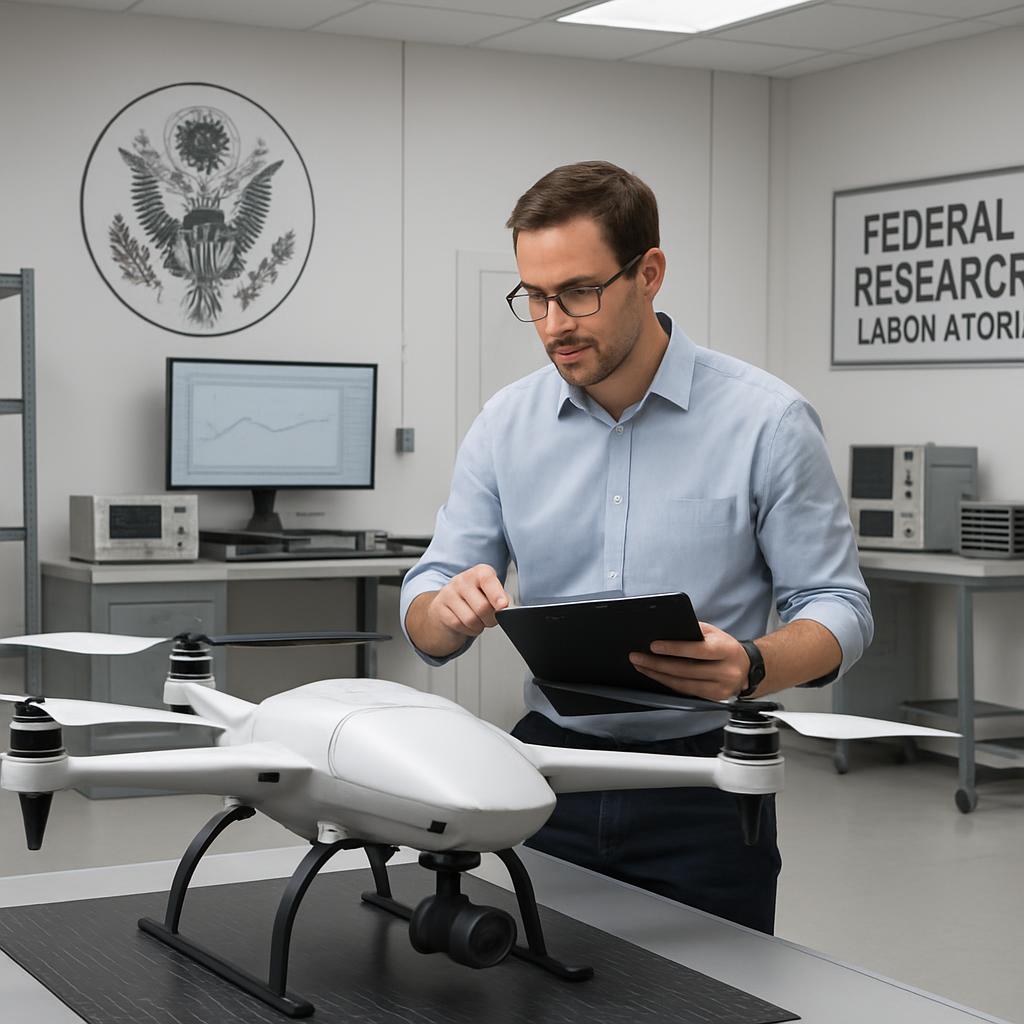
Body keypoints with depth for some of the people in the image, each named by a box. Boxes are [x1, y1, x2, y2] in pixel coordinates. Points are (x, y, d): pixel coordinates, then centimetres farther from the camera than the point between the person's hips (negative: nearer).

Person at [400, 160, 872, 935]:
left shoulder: (765, 420, -9)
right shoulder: (506, 424, 1)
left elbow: (837, 607, -6)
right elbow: (428, 622, 4)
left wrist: (750, 668, -28)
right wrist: (450, 605, -21)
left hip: (703, 784, -3)